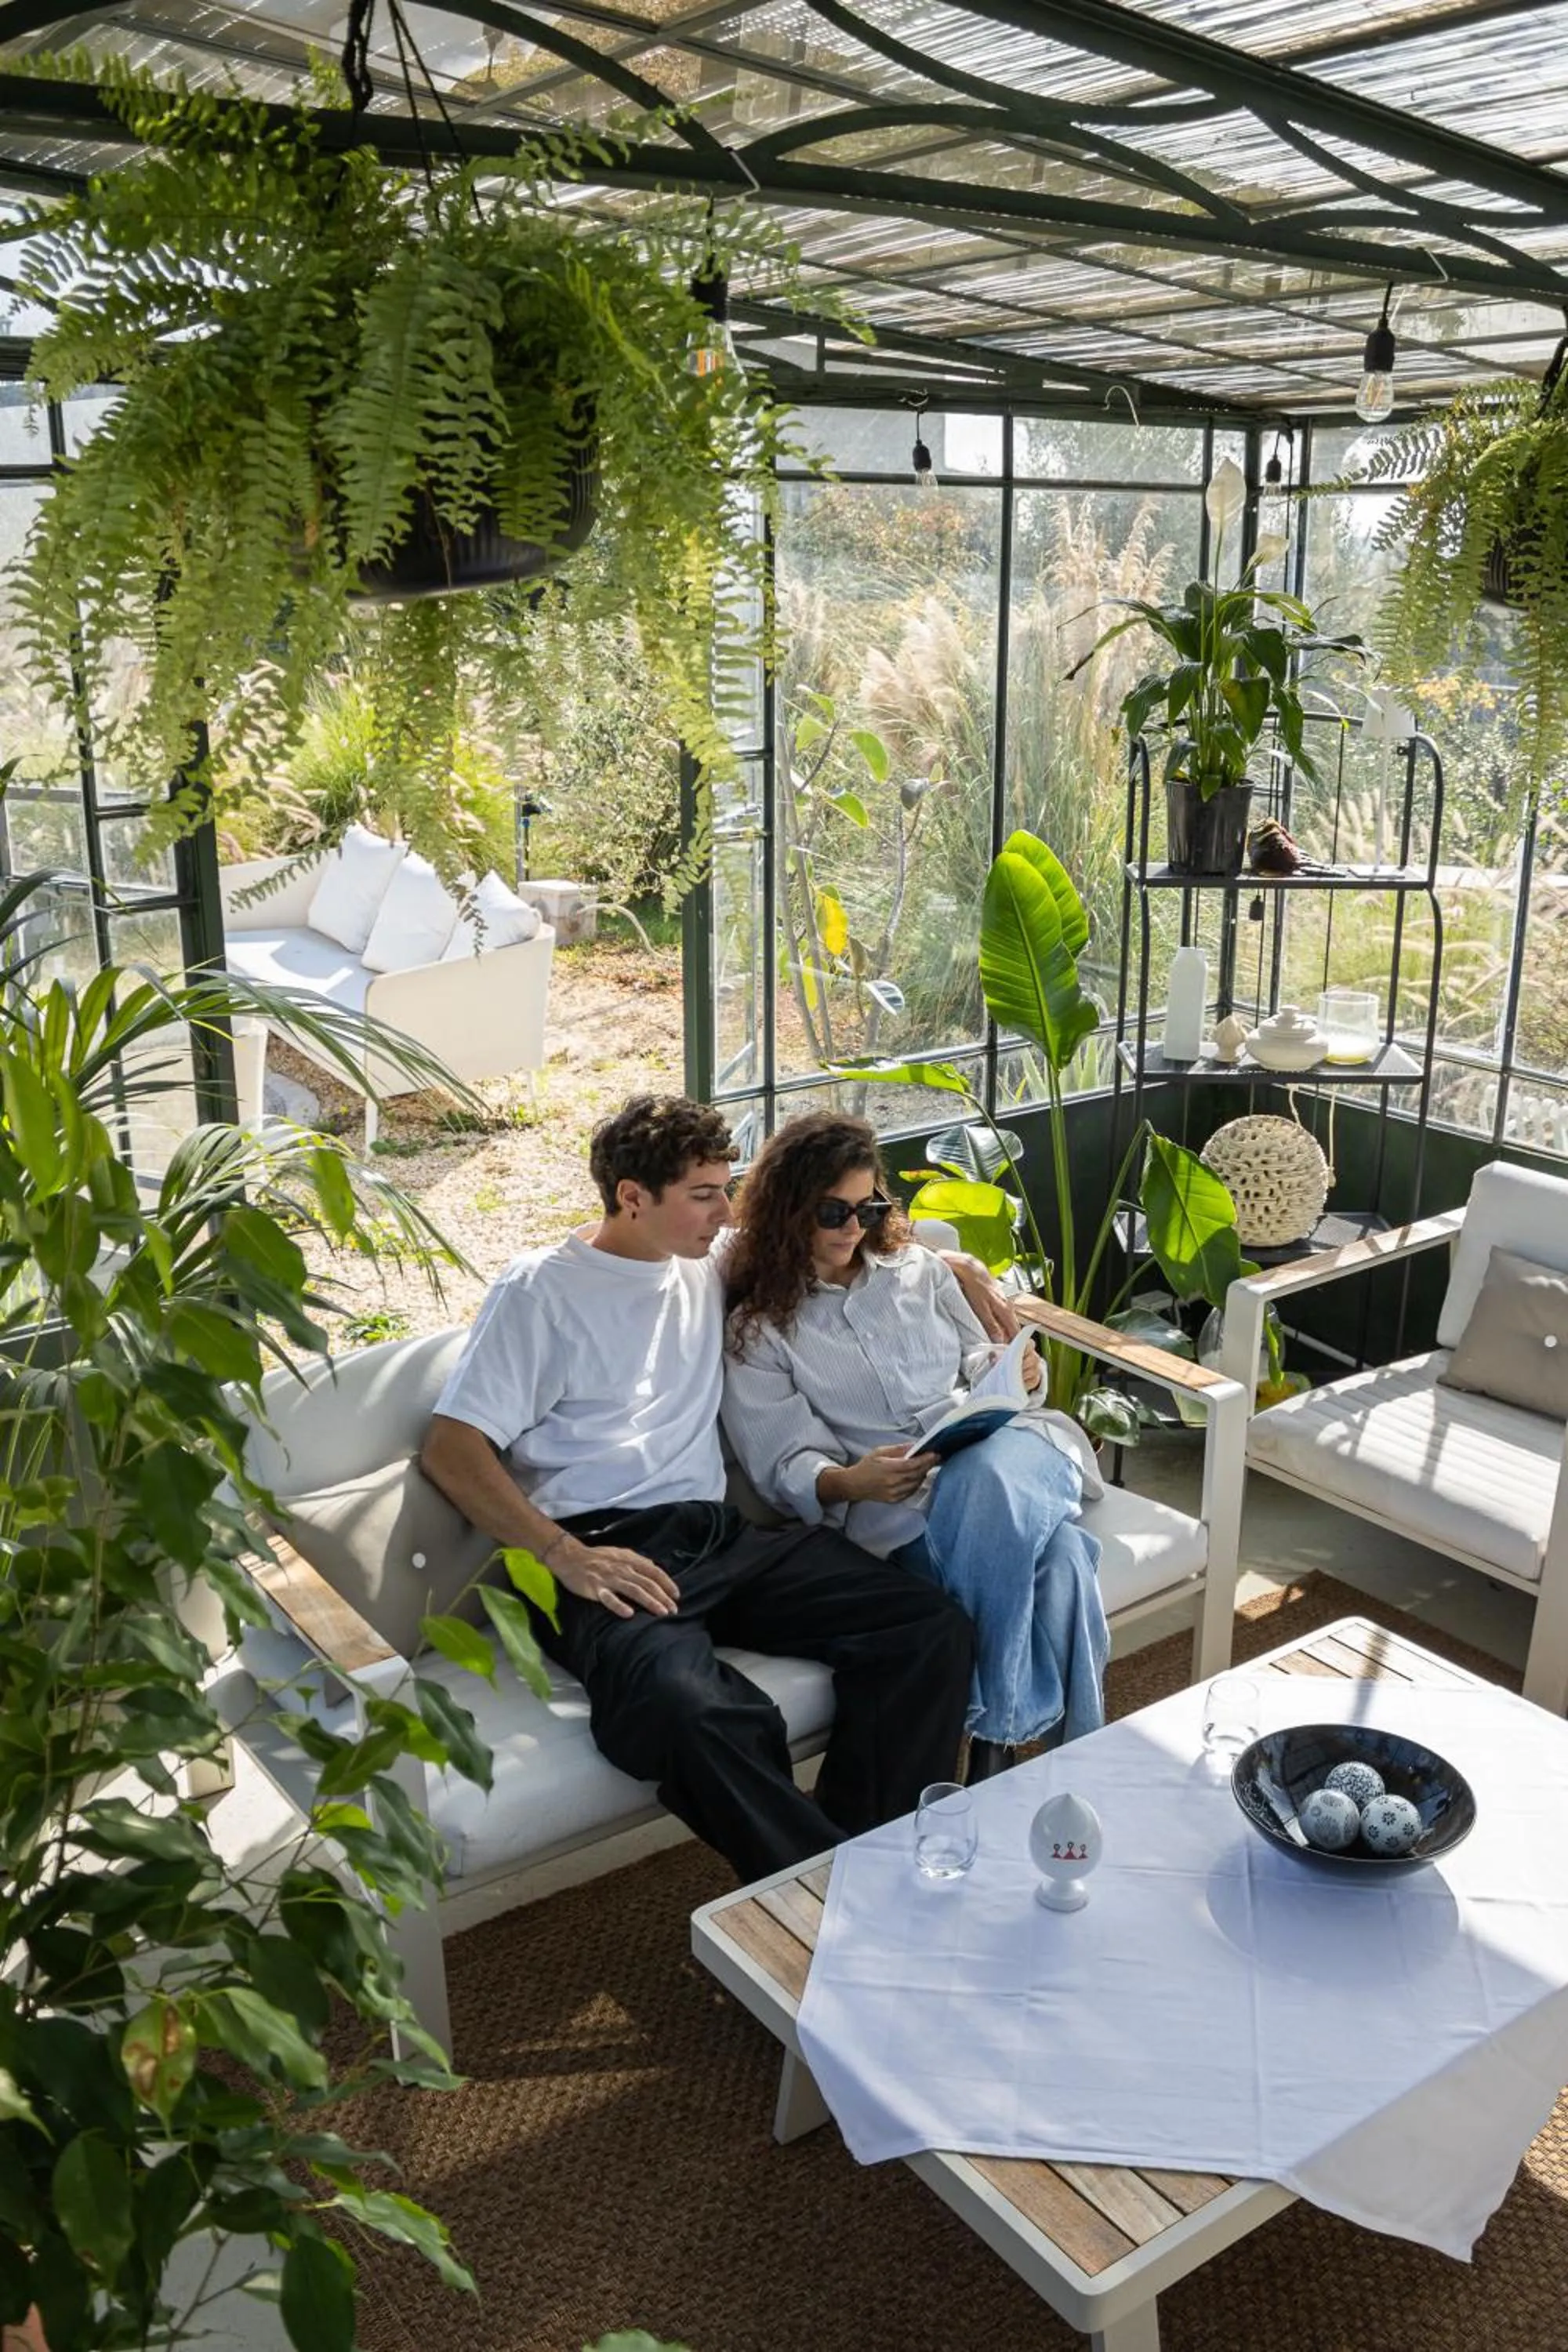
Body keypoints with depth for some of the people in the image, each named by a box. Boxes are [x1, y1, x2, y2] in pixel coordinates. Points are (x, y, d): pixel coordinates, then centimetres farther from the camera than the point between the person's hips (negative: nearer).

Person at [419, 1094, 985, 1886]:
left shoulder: (709, 1270, 21)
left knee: (932, 1626, -16)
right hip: (605, 1556, -6)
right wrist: (565, 1555, -17)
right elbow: (451, 1449, -4)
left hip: (717, 1537, 6)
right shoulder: (542, 1288, 4)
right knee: (692, 1709, -38)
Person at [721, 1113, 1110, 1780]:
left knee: (991, 1479, -38)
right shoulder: (759, 1331, 8)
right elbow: (786, 1464, -1)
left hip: (1001, 1448, 3)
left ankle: (996, 1735, -26)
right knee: (1055, 1552, -36)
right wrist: (847, 1483, -24)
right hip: (897, 1503, -3)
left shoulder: (917, 1269, 21)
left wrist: (1011, 1369, -1)